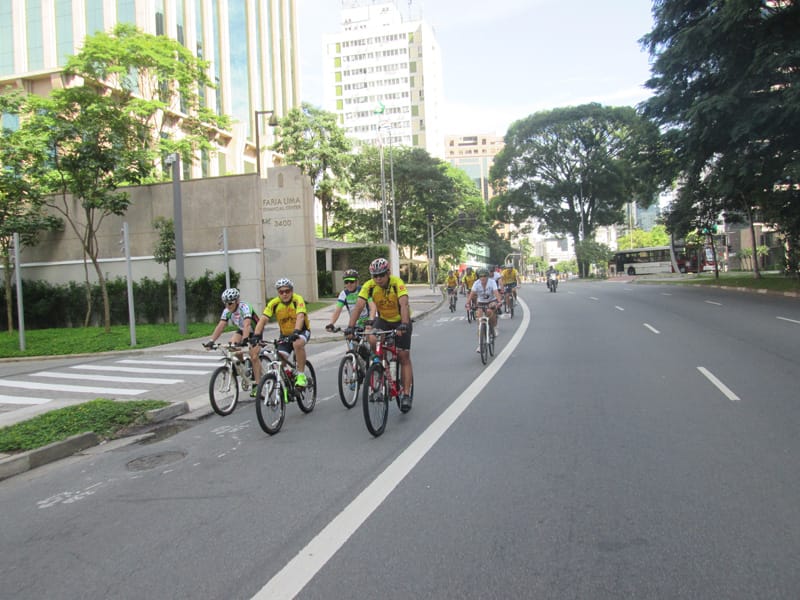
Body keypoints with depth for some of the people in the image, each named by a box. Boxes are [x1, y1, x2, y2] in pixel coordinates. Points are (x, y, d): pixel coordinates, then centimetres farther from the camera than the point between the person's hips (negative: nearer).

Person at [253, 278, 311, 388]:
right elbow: (263, 320, -22)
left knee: (297, 344, -36)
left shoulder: (298, 300, -22)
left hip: (302, 331, -3)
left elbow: (300, 317, -37)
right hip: (285, 334, 4)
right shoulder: (274, 303, -14)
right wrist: (256, 336, -37)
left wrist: (295, 332, -53)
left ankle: (301, 375, -23)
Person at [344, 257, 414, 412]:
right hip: (383, 319, 3)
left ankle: (406, 395, 3)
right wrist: (350, 327, -41)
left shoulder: (397, 283, -28)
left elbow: (404, 304, -41)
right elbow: (359, 306, -28)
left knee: (404, 357, -5)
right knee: (373, 340, -28)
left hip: (400, 321, -2)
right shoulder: (369, 286, -20)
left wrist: (404, 324, -56)